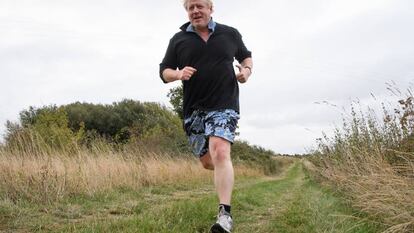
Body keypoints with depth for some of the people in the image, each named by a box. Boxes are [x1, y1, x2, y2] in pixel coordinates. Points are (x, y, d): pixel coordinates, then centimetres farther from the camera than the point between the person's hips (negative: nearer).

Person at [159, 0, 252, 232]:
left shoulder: (230, 34, 7)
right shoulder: (178, 39, 7)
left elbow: (246, 56, 22)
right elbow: (164, 72, 10)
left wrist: (247, 70, -1)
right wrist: (178, 74, -13)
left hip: (224, 105, -3)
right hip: (194, 109, 3)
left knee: (220, 153, -23)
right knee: (208, 162, 9)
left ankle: (225, 214, -24)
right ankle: (226, 169, 46)